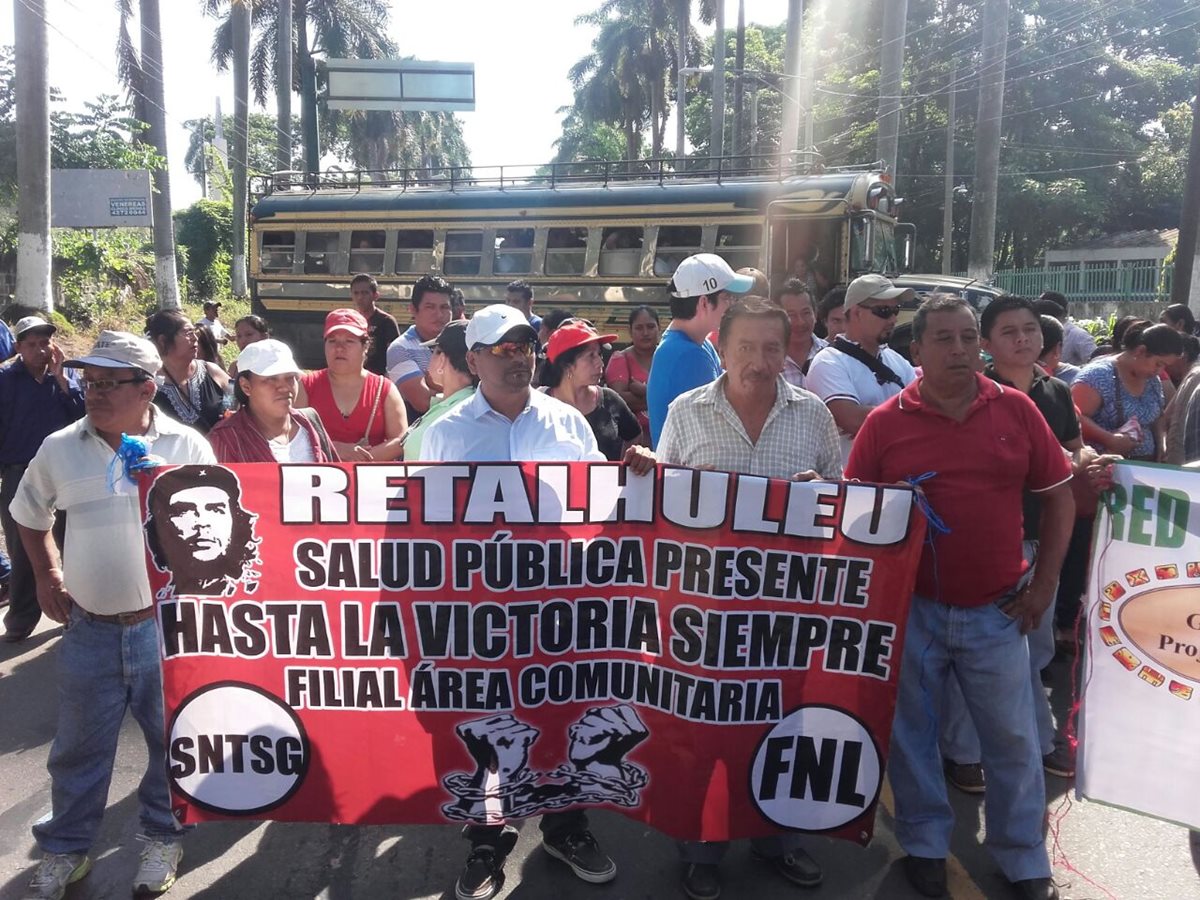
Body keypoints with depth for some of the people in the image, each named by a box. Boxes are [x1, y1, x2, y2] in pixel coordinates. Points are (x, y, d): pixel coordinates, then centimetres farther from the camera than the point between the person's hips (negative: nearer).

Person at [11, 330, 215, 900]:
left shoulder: (188, 447, -6)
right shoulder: (59, 449, 1)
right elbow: (29, 516, 19)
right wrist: (46, 574, 11)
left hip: (167, 622, -2)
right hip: (89, 628, 2)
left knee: (173, 738, 12)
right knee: (79, 747, 15)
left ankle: (163, 838, 35)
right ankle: (64, 851, 36)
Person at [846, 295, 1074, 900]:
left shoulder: (1016, 410, -1)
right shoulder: (885, 422, -5)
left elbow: (1059, 496, 6)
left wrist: (1044, 584, 3)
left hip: (997, 611, 1)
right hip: (911, 607, -1)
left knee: (1013, 737, 12)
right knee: (912, 732, 13)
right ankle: (924, 844, 34)